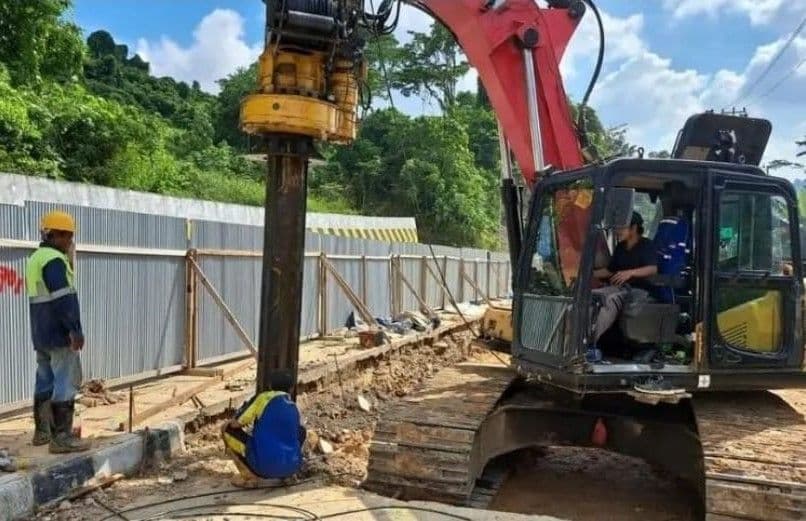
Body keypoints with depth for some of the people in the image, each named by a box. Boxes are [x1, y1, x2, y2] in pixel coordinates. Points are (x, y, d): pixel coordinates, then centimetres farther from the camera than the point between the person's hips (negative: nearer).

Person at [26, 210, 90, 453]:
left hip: (41, 333, 10)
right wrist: (75, 329, -20)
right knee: (66, 383, -7)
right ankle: (61, 437, -7)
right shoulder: (54, 260, -16)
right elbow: (64, 299, -22)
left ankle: (41, 431, 25)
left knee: (45, 381, 16)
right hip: (59, 333, -10)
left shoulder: (35, 258, 16)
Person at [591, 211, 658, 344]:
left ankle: (593, 340, -45)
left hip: (639, 290, -6)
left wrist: (630, 273, -35)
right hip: (620, 288, 6)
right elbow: (609, 270, 25)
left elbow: (653, 269, -19)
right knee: (591, 295, -25)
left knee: (612, 299, -38)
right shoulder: (620, 247, 18)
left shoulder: (646, 245, -3)